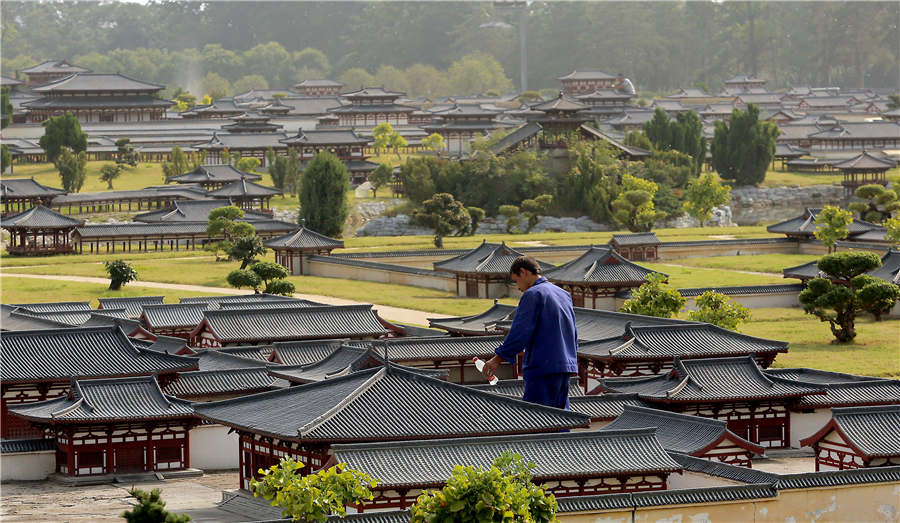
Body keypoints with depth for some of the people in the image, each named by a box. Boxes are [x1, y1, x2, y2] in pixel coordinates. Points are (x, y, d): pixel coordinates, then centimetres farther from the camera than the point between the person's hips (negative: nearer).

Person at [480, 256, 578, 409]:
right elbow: (573, 335, 23)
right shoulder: (563, 294, 18)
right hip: (566, 367, 9)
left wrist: (498, 358, -9)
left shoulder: (533, 294, -9)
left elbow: (520, 332, -15)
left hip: (543, 367, -9)